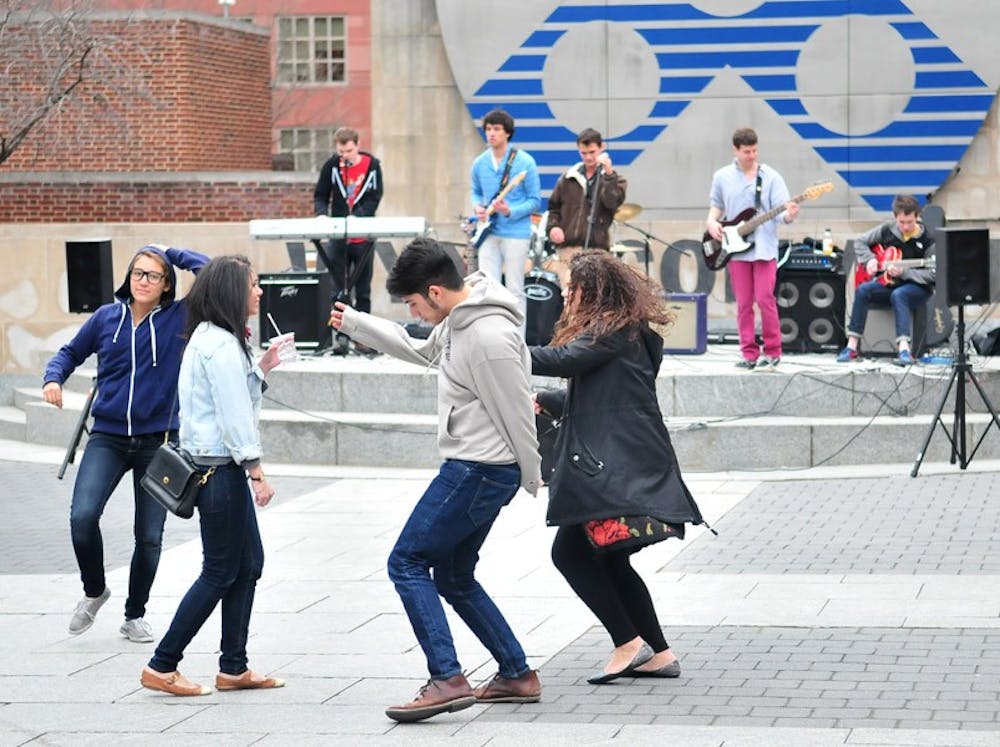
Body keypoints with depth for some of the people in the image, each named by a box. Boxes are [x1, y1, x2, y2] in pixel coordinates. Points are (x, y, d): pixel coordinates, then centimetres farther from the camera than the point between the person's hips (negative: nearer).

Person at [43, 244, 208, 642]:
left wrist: (171, 253, -4)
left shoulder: (179, 318, -2)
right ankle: (94, 590, 8)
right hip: (108, 437, 0)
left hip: (158, 442, 0)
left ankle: (135, 615, 26)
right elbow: (71, 352, 16)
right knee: (82, 516, -19)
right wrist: (54, 377, -2)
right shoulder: (107, 317, 3)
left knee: (149, 535, 6)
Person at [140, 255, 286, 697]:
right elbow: (234, 415, -19)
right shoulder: (221, 344, -17)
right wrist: (258, 473, -17)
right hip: (219, 468, -10)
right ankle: (162, 667, 0)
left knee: (248, 563, 13)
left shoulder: (210, 338, 15)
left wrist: (260, 369, 13)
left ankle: (233, 668, 17)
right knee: (220, 572, -4)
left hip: (217, 466, 10)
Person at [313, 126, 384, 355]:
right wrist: (322, 214, -16)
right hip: (338, 236, 1)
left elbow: (374, 198, -7)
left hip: (364, 236, -1)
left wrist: (357, 216, -23)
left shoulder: (372, 165, -3)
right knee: (338, 290, -1)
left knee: (363, 289, 7)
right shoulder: (332, 166, 0)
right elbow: (320, 195, 5)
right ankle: (340, 335, 1)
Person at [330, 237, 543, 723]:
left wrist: (533, 480, -8)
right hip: (471, 468, 11)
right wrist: (354, 323, 28)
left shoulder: (489, 338, -24)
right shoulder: (458, 321, 8)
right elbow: (424, 352, 29)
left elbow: (517, 417, -18)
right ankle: (517, 676, 24)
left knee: (407, 563, -8)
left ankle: (447, 680, -14)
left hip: (479, 472, -11)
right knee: (453, 576, 18)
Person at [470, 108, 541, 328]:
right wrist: (478, 207, 0)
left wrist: (510, 212, -20)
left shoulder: (525, 163, -8)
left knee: (515, 291, 0)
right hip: (489, 233, 4)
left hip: (515, 233, -4)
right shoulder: (479, 163, 6)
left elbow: (535, 200, -5)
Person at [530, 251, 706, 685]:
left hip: (617, 465, -10)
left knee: (570, 552, -9)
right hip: (614, 464, 10)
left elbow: (563, 359, -23)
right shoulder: (618, 332, 22)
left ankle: (628, 644, -9)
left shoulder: (613, 332, -10)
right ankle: (658, 654, 16)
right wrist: (544, 401, 15)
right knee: (611, 561, 14)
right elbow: (584, 394, 27)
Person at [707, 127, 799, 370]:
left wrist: (789, 215, -26)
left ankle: (772, 351, 1)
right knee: (743, 303, 3)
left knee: (765, 298, -9)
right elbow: (717, 207, 17)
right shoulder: (722, 177, 7)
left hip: (764, 248, -2)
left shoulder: (770, 177, 0)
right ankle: (749, 354, 8)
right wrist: (711, 222, -3)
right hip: (736, 248, 2)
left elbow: (781, 211, -4)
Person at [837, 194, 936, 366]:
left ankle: (904, 349, -50)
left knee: (898, 295, -38)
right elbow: (859, 242, 15)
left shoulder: (927, 240, -9)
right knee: (863, 290, -26)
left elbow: (932, 275, -13)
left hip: (917, 288, -4)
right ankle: (852, 345, -26)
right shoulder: (887, 230, 2)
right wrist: (870, 259, -3)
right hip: (887, 283, 4)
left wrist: (904, 272, -25)